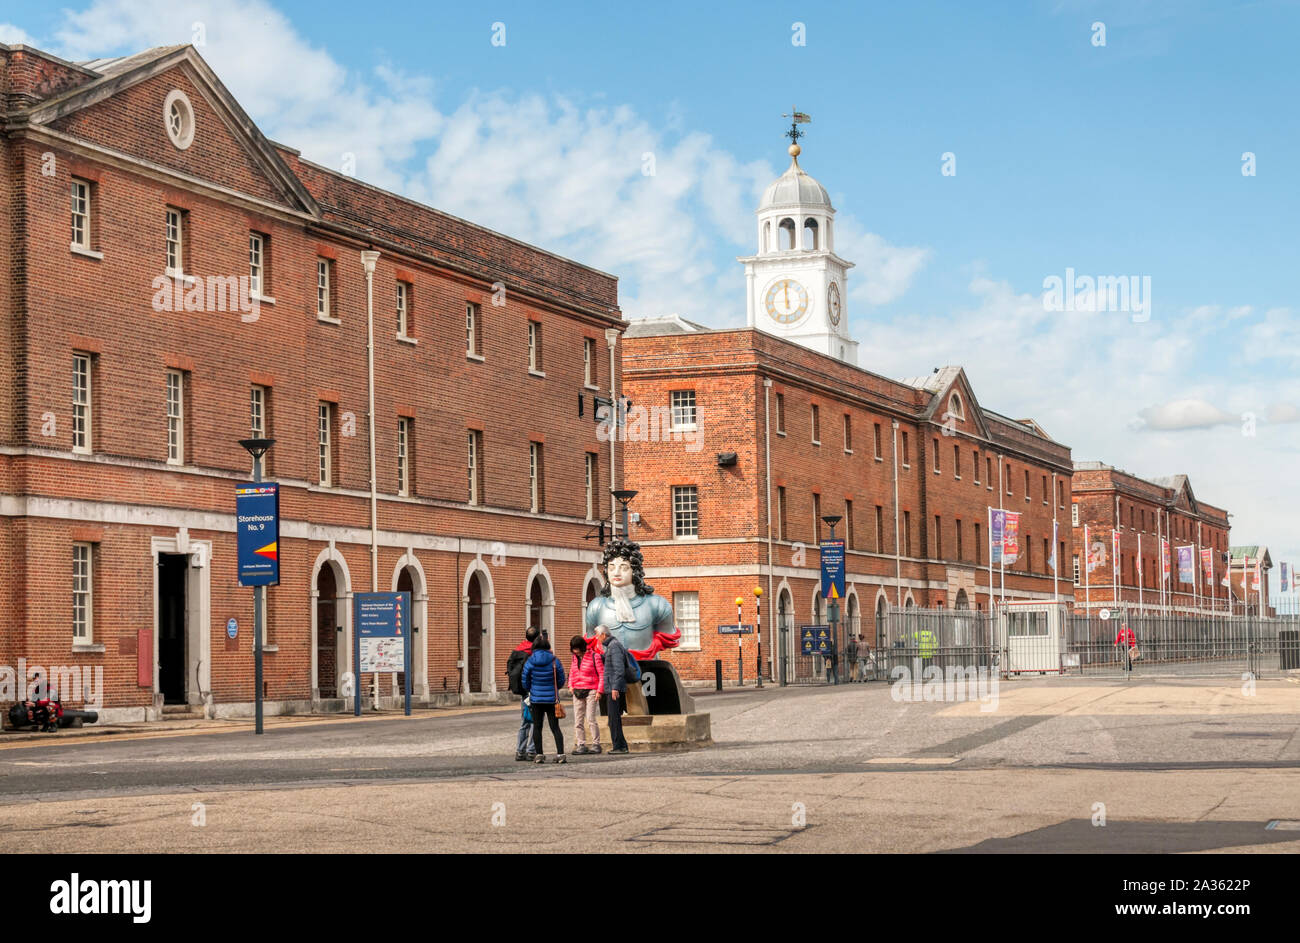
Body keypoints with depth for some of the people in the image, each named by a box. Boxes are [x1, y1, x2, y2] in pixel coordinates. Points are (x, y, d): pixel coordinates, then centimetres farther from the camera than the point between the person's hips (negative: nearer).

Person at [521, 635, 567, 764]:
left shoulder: (529, 662, -6)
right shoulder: (554, 661, -6)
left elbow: (525, 682, 3)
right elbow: (561, 681, 0)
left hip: (536, 699, 0)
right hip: (552, 699, 0)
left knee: (537, 727, 9)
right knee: (555, 727, 5)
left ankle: (539, 754, 5)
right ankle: (560, 753, -5)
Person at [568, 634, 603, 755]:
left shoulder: (594, 656, -7)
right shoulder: (575, 658, 11)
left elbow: (602, 674, -5)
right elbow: (571, 672, 25)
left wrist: (599, 691, -10)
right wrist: (571, 685, 11)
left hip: (591, 691, -6)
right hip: (577, 691, 6)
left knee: (591, 719, -11)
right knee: (578, 720, 3)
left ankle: (596, 744, -3)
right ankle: (581, 745, 7)